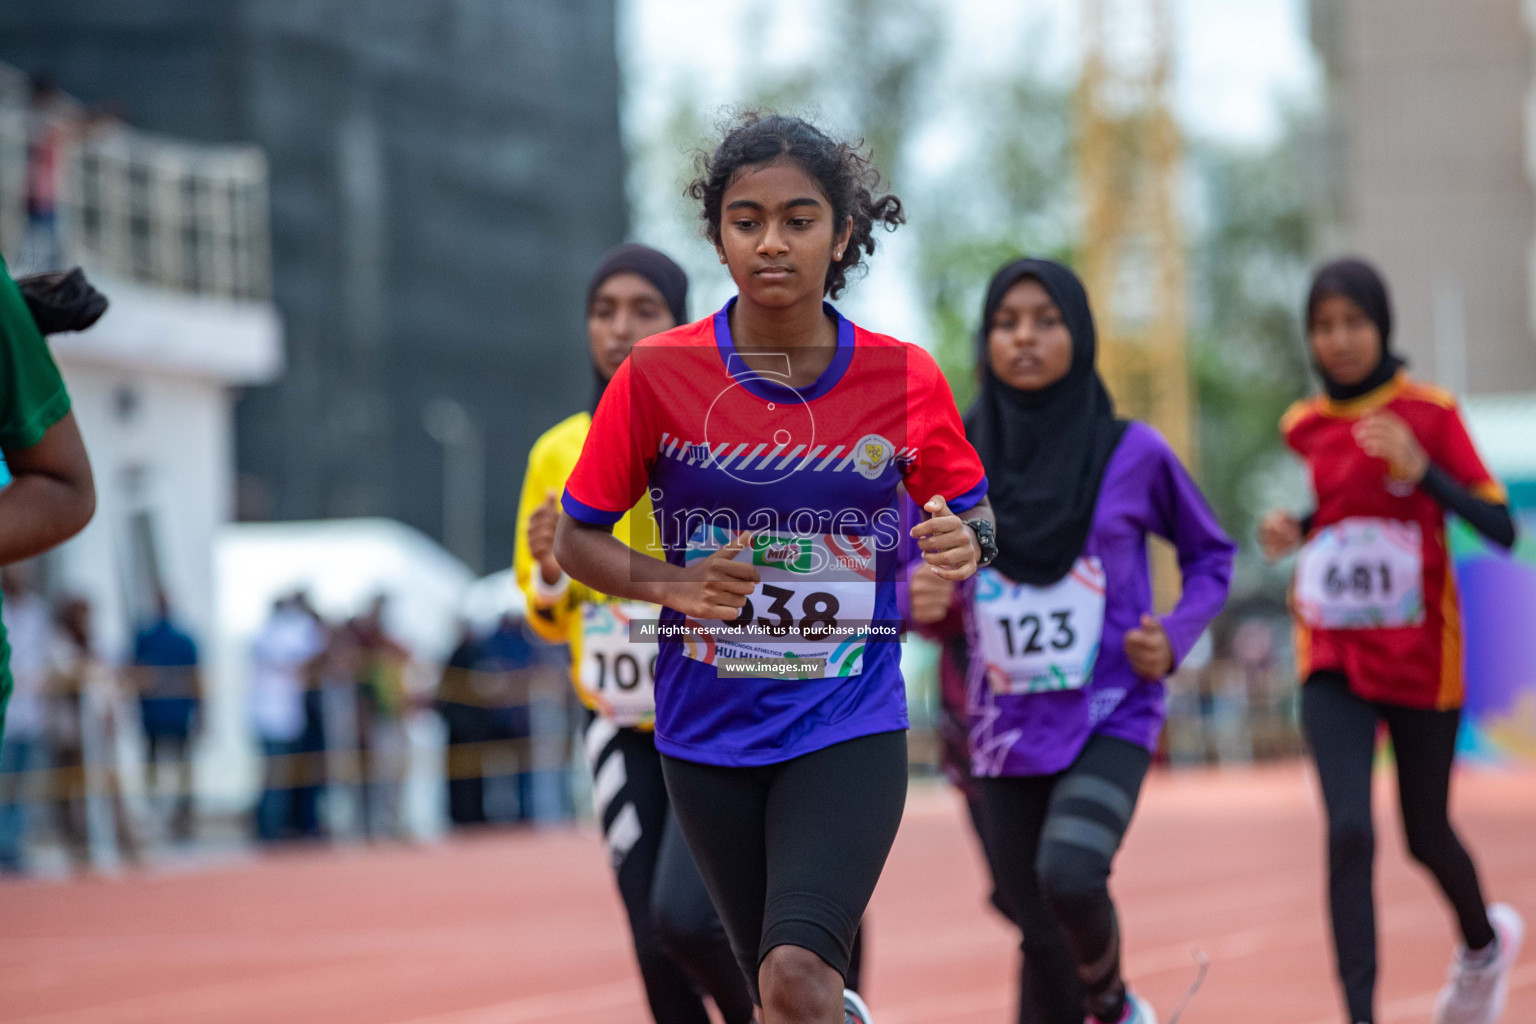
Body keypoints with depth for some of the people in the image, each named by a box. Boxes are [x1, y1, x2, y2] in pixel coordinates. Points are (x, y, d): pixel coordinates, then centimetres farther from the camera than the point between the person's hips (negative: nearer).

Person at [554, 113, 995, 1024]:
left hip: (848, 723, -2)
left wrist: (964, 540, -15)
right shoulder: (659, 375, -6)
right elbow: (577, 540, 2)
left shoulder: (904, 377, -4)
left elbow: (968, 508, 9)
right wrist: (672, 583, -17)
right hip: (709, 733, 2)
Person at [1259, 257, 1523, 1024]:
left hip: (1421, 660, -2)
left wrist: (1422, 470, -26)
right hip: (1333, 665, 2)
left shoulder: (1430, 413, -8)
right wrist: (1288, 533, -2)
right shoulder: (1302, 428, 3)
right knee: (1349, 833, -15)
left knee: (1425, 836, 13)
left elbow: (1501, 529, -12)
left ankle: (1485, 943, 45)